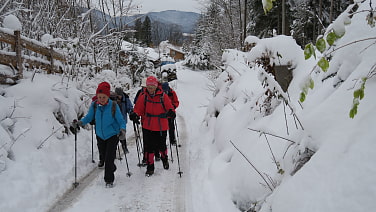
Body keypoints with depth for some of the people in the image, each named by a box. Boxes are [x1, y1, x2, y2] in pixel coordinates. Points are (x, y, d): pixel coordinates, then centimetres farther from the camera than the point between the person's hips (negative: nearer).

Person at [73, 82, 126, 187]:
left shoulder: (113, 105, -17)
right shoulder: (94, 105, -8)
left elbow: (121, 121, -13)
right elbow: (89, 117, 4)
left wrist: (122, 130, -31)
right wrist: (80, 122, -15)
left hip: (112, 135, -4)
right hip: (100, 136, 4)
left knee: (109, 158, -9)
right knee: (103, 156, 18)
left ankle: (109, 180, 8)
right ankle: (112, 168, 48)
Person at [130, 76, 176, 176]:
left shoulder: (163, 96, -5)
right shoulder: (143, 96, 1)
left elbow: (169, 107, -2)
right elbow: (139, 108, 3)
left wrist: (171, 112, -24)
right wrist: (135, 114, -17)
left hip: (161, 127, -1)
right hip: (147, 127, 2)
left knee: (161, 146, 11)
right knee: (148, 148, 3)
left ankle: (164, 159, 43)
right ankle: (150, 167, 18)